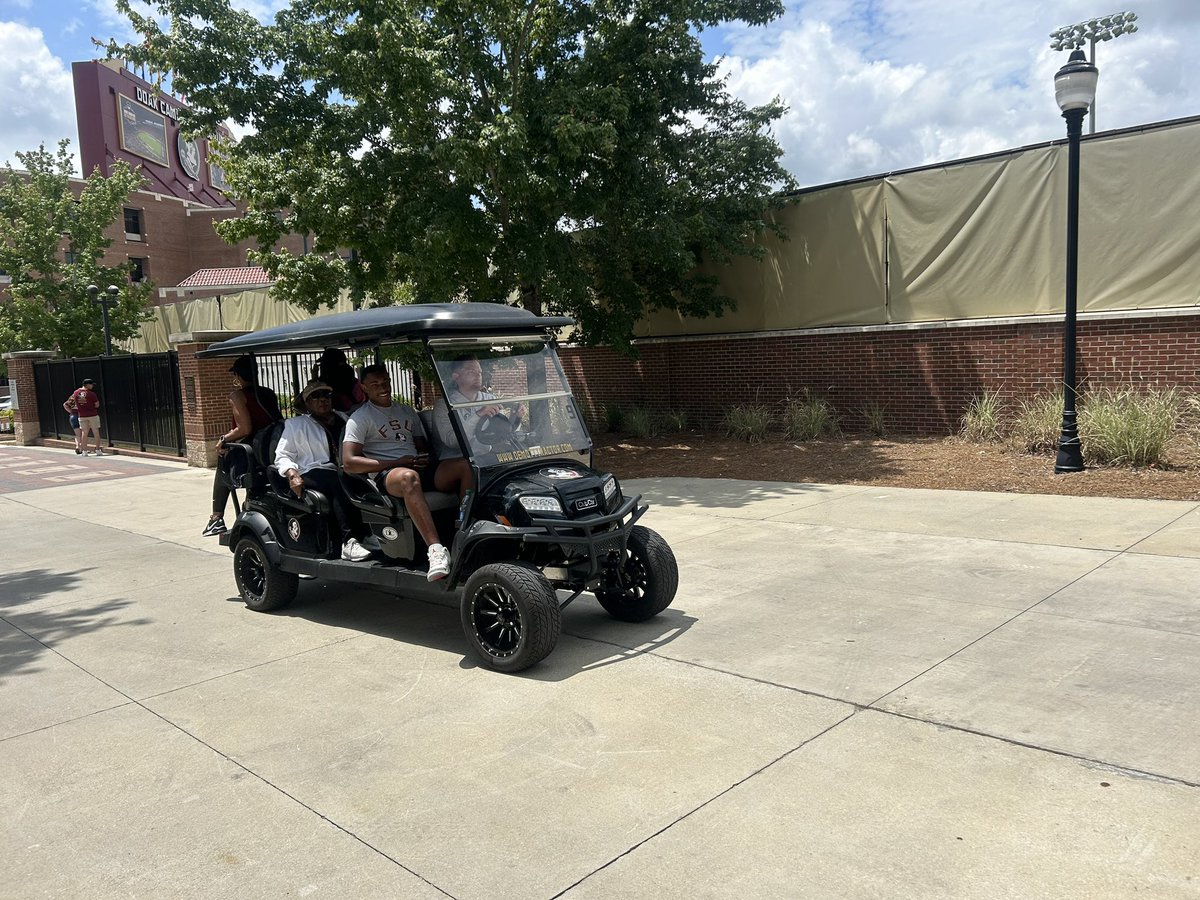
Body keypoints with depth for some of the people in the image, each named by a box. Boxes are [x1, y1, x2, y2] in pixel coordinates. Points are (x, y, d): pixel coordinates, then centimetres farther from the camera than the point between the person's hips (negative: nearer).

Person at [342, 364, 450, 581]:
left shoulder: (407, 411, 26)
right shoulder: (360, 418, 7)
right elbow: (349, 462, -4)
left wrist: (426, 459, 2)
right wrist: (397, 462, -10)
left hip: (419, 469, 6)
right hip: (385, 474, -6)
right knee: (408, 477, -43)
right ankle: (436, 549, -53)